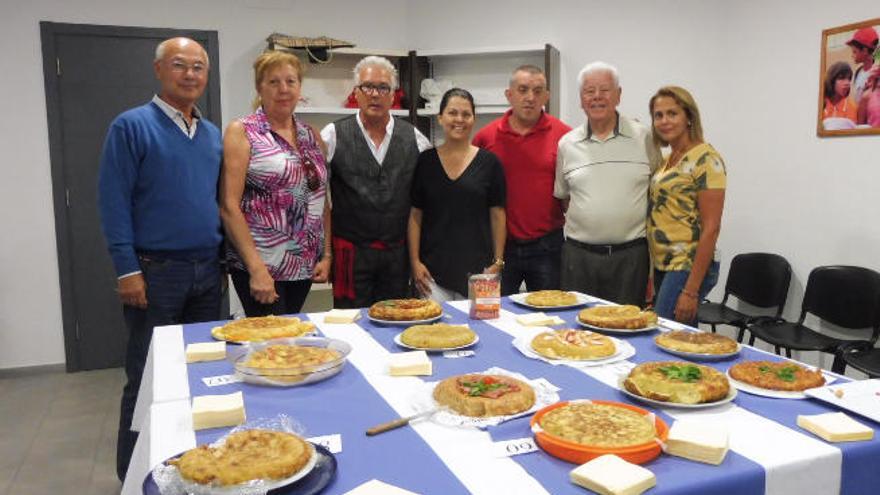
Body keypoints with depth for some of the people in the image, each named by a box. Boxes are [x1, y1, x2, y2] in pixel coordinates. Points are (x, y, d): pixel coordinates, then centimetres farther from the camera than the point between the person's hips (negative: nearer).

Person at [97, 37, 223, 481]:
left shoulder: (213, 135, 11)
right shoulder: (132, 126, -6)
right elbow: (114, 202, -10)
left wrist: (223, 261, 11)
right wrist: (127, 270, -14)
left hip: (207, 272, 6)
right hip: (156, 270, -5)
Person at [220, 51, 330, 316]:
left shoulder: (311, 136, 11)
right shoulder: (242, 132, -3)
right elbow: (229, 206, -9)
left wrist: (326, 256, 4)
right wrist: (256, 269, -15)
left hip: (306, 265, 5)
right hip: (259, 265, -5)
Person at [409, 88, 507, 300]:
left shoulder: (489, 162, 2)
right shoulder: (425, 161, 4)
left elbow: (497, 215, 4)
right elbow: (415, 215, 5)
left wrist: (498, 262, -1)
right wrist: (415, 261, -2)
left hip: (477, 267, 0)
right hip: (433, 267, 0)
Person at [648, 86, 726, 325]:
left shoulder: (705, 159, -11)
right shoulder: (667, 160, 13)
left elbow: (711, 228, -16)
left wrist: (691, 290, -19)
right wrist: (651, 277, 13)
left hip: (687, 268, -8)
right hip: (662, 266, 8)